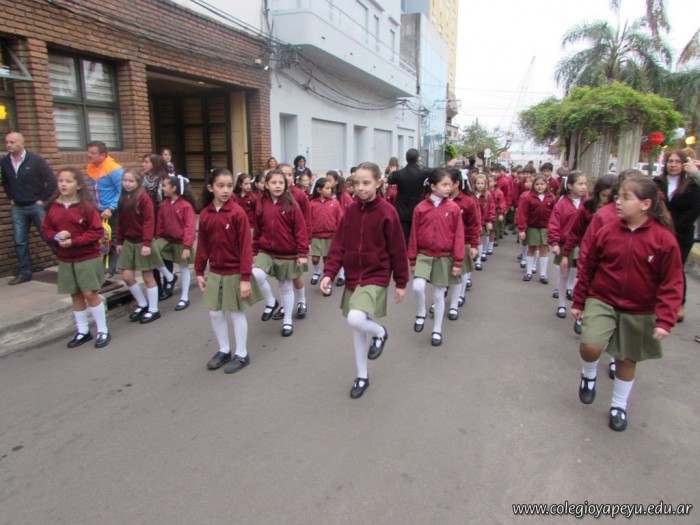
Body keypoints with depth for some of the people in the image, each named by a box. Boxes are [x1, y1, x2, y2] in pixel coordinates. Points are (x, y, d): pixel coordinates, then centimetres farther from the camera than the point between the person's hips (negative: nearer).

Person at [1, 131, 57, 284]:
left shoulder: (35, 160, -10)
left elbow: (51, 181, -9)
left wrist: (43, 199, -9)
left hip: (36, 206, -4)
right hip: (17, 208, 5)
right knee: (19, 242, 7)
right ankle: (24, 273, 15)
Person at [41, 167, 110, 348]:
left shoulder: (86, 206, -11)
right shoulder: (53, 206, 2)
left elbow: (97, 231, -13)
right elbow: (46, 228, 11)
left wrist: (74, 241, -19)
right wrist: (56, 237, -11)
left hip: (88, 258, -5)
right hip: (65, 260, 5)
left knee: (90, 293, -3)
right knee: (75, 295, 12)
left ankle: (103, 331, 10)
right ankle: (82, 331, 24)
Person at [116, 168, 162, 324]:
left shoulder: (144, 198, -13)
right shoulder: (123, 198, 8)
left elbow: (149, 221, -18)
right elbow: (121, 222, 13)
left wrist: (147, 243, -23)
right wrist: (119, 241, 12)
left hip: (142, 242, -6)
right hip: (128, 242, 7)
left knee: (147, 276, 2)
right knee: (127, 276, 5)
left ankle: (153, 309, 15)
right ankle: (142, 304, 25)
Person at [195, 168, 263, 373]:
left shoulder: (237, 212, -14)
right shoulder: (205, 214, 1)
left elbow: (246, 246, -15)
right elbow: (202, 245, 8)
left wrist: (246, 277, -18)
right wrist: (199, 272, 8)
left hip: (235, 273, -5)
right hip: (215, 273, 5)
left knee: (237, 312, 6)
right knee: (214, 313, 12)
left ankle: (242, 355, 22)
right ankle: (224, 350, 31)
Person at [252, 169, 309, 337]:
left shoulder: (291, 205, -9)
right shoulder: (261, 205, 1)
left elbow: (301, 230, -10)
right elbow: (258, 231, 8)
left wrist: (302, 253, -13)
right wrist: (254, 252, 9)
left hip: (287, 254, -2)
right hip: (266, 251, 2)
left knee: (286, 287, 10)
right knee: (256, 274, -24)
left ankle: (287, 321, 27)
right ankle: (270, 301, 3)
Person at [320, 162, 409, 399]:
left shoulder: (387, 212, -11)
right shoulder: (350, 211, 2)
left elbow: (398, 250, -6)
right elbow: (338, 245, 2)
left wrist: (401, 283, -2)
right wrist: (329, 273, -10)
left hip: (376, 278, -5)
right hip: (352, 278, 5)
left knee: (356, 319, -26)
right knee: (357, 329, 13)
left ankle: (380, 332, 10)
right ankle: (362, 376, 31)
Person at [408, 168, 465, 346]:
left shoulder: (453, 208, -6)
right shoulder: (420, 208, -5)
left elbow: (459, 236, -4)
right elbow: (414, 235, 0)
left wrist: (458, 261, -6)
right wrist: (412, 259, 3)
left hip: (444, 257, 0)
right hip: (424, 255, 0)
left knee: (439, 294, 8)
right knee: (418, 287, -18)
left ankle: (437, 330, 25)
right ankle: (421, 314, 14)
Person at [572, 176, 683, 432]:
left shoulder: (664, 239, -13)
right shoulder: (607, 231, -8)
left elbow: (672, 283, -9)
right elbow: (588, 268, 2)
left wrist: (665, 320, -16)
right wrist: (579, 301, 8)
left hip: (639, 312, 0)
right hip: (602, 301, 1)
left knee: (627, 359, 14)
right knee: (590, 346, -19)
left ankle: (619, 405, 37)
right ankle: (589, 375, 16)